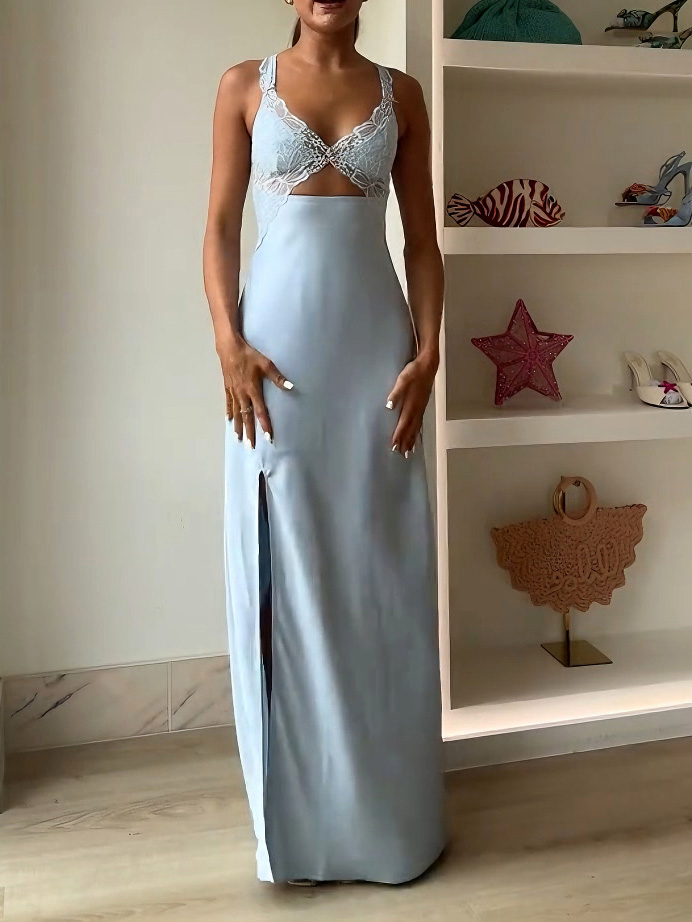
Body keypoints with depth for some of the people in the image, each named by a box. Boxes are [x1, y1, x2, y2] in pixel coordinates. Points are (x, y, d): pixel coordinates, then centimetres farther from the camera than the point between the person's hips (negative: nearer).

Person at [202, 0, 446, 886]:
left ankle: (387, 809, 21)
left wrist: (427, 354, -4)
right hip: (277, 343, -1)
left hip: (374, 344, 1)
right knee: (283, 567, 2)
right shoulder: (245, 85, 8)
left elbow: (421, 240, 7)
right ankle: (299, 810, 19)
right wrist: (229, 346, -10)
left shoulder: (400, 94, 11)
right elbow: (220, 228, 3)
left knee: (379, 568, 5)